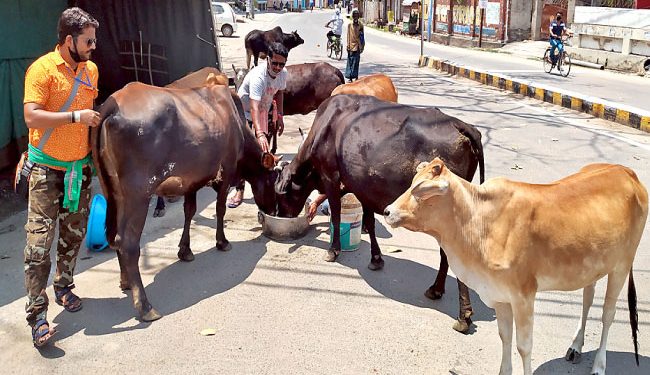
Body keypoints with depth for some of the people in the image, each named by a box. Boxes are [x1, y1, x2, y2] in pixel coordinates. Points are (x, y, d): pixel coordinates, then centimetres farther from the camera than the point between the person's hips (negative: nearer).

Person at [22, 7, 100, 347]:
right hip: (46, 168, -6)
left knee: (73, 235, 15)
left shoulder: (90, 70, 7)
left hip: (80, 166, 6)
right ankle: (37, 314, -2)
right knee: (40, 240, -6)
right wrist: (76, 117, -22)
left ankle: (63, 288, 35)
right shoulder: (42, 69, -14)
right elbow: (31, 116, -22)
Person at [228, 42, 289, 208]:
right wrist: (260, 134, -60)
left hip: (263, 112, 6)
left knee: (264, 151, 10)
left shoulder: (283, 73, -17)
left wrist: (280, 116, 4)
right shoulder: (257, 76, -38)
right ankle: (239, 191, -8)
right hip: (244, 110, -6)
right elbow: (254, 107, -49)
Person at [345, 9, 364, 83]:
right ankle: (349, 77, 3)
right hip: (351, 46, 0)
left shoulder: (360, 26, 3)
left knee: (356, 62, 2)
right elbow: (348, 36, 5)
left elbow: (362, 37, 7)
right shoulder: (349, 25, 3)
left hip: (357, 46, 0)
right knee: (350, 62, -1)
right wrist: (348, 46, -1)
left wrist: (362, 47, 3)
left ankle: (356, 76, 9)